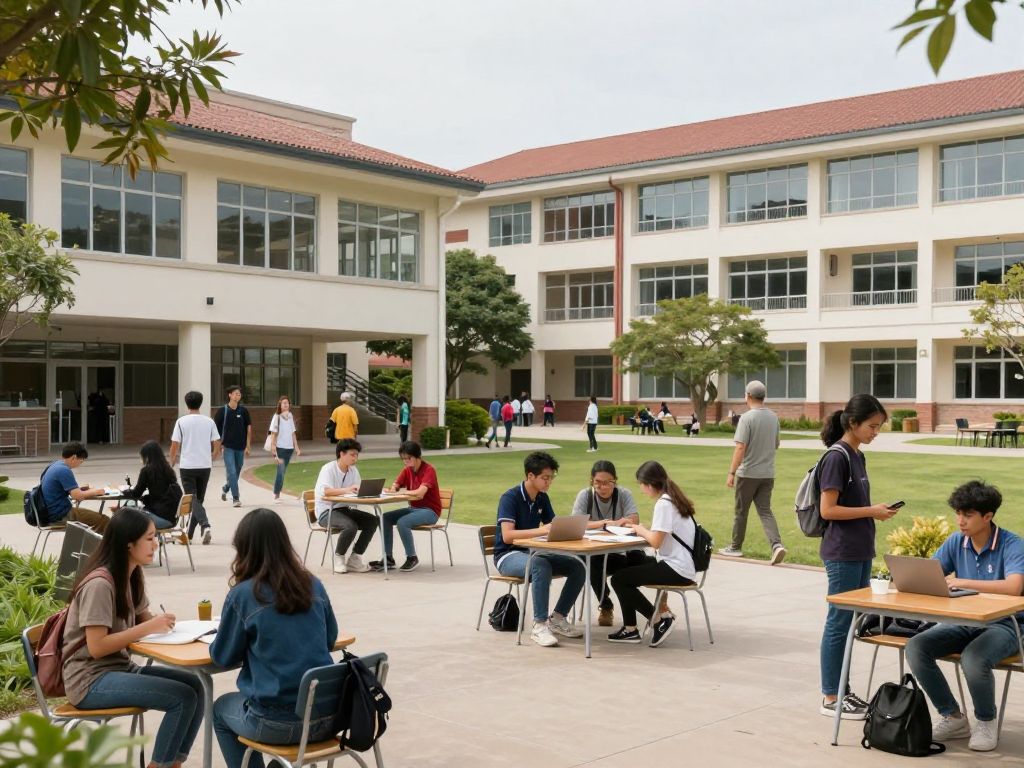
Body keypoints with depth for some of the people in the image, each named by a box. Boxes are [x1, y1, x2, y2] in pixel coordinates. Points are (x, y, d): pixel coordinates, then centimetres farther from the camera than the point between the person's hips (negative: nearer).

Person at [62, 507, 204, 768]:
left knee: (194, 685, -9)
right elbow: (97, 647, -24)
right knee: (183, 697, -21)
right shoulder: (99, 584, -21)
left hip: (120, 668, 9)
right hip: (90, 680, -9)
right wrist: (149, 628, -23)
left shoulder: (132, 576, 7)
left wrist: (160, 621, -7)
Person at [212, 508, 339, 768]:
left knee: (221, 709, 28)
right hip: (329, 716, 5)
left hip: (280, 723, -5)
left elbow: (223, 657, 3)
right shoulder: (314, 585, 4)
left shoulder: (242, 594, -10)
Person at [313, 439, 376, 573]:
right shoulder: (328, 469, -13)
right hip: (326, 512, -7)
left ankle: (354, 559, -4)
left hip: (343, 509, 7)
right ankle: (338, 558, -7)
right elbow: (326, 491, -30)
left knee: (372, 520, -13)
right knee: (351, 526, -33)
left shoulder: (353, 470, 9)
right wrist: (346, 490, -42)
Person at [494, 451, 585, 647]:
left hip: (532, 552, 7)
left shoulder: (542, 498, 7)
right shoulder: (510, 497, -15)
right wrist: (541, 530, -36)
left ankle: (557, 618, -1)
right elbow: (507, 535, -26)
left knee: (577, 567, -14)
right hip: (508, 555, -7)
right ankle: (539, 625, -33)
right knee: (541, 566, -39)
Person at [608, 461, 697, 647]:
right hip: (683, 565, 11)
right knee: (629, 562, 24)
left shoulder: (663, 504, -17)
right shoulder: (673, 498, 12)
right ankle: (630, 629, 21)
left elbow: (656, 541, -21)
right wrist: (642, 530, 5)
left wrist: (641, 530, -3)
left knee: (619, 579, -5)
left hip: (676, 570, -11)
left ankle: (661, 620, 1)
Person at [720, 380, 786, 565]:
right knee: (765, 511, 5)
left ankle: (736, 547, 21)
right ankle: (776, 545, -14)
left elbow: (740, 447, -21)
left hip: (748, 473, -5)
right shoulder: (773, 417, 6)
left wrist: (732, 472, -19)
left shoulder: (747, 418, -15)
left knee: (740, 511, 9)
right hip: (768, 473, 5)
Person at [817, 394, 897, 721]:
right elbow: (828, 510, -18)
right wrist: (871, 511, -16)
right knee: (839, 622, -2)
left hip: (860, 552, 9)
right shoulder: (836, 457, -15)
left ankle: (842, 690, 23)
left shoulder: (858, 457, 12)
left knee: (852, 621, 13)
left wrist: (877, 510, 3)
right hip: (842, 554, -9)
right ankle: (831, 698, 7)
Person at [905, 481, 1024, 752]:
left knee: (973, 660, -36)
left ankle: (986, 722, -4)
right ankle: (953, 718, 0)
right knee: (916, 647, -19)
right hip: (964, 622, 6)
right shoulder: (956, 542, 3)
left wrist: (963, 582, -33)